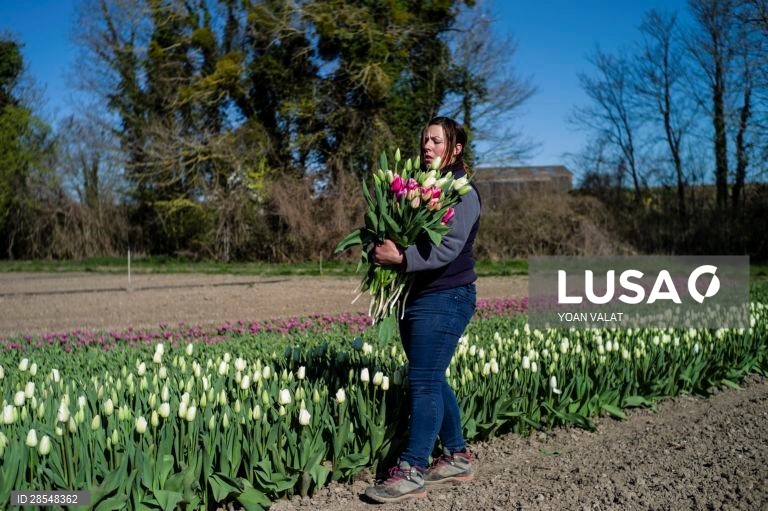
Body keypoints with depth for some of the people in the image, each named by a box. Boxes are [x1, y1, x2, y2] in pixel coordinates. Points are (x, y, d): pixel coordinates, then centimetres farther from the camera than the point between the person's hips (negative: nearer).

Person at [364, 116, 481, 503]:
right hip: (416, 297, 9)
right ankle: (457, 457, 24)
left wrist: (401, 258, -25)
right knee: (432, 380, 12)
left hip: (446, 299, -9)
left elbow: (449, 247, -20)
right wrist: (381, 250, 0)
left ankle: (412, 472, -5)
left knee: (424, 381, -9)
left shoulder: (462, 191, -8)